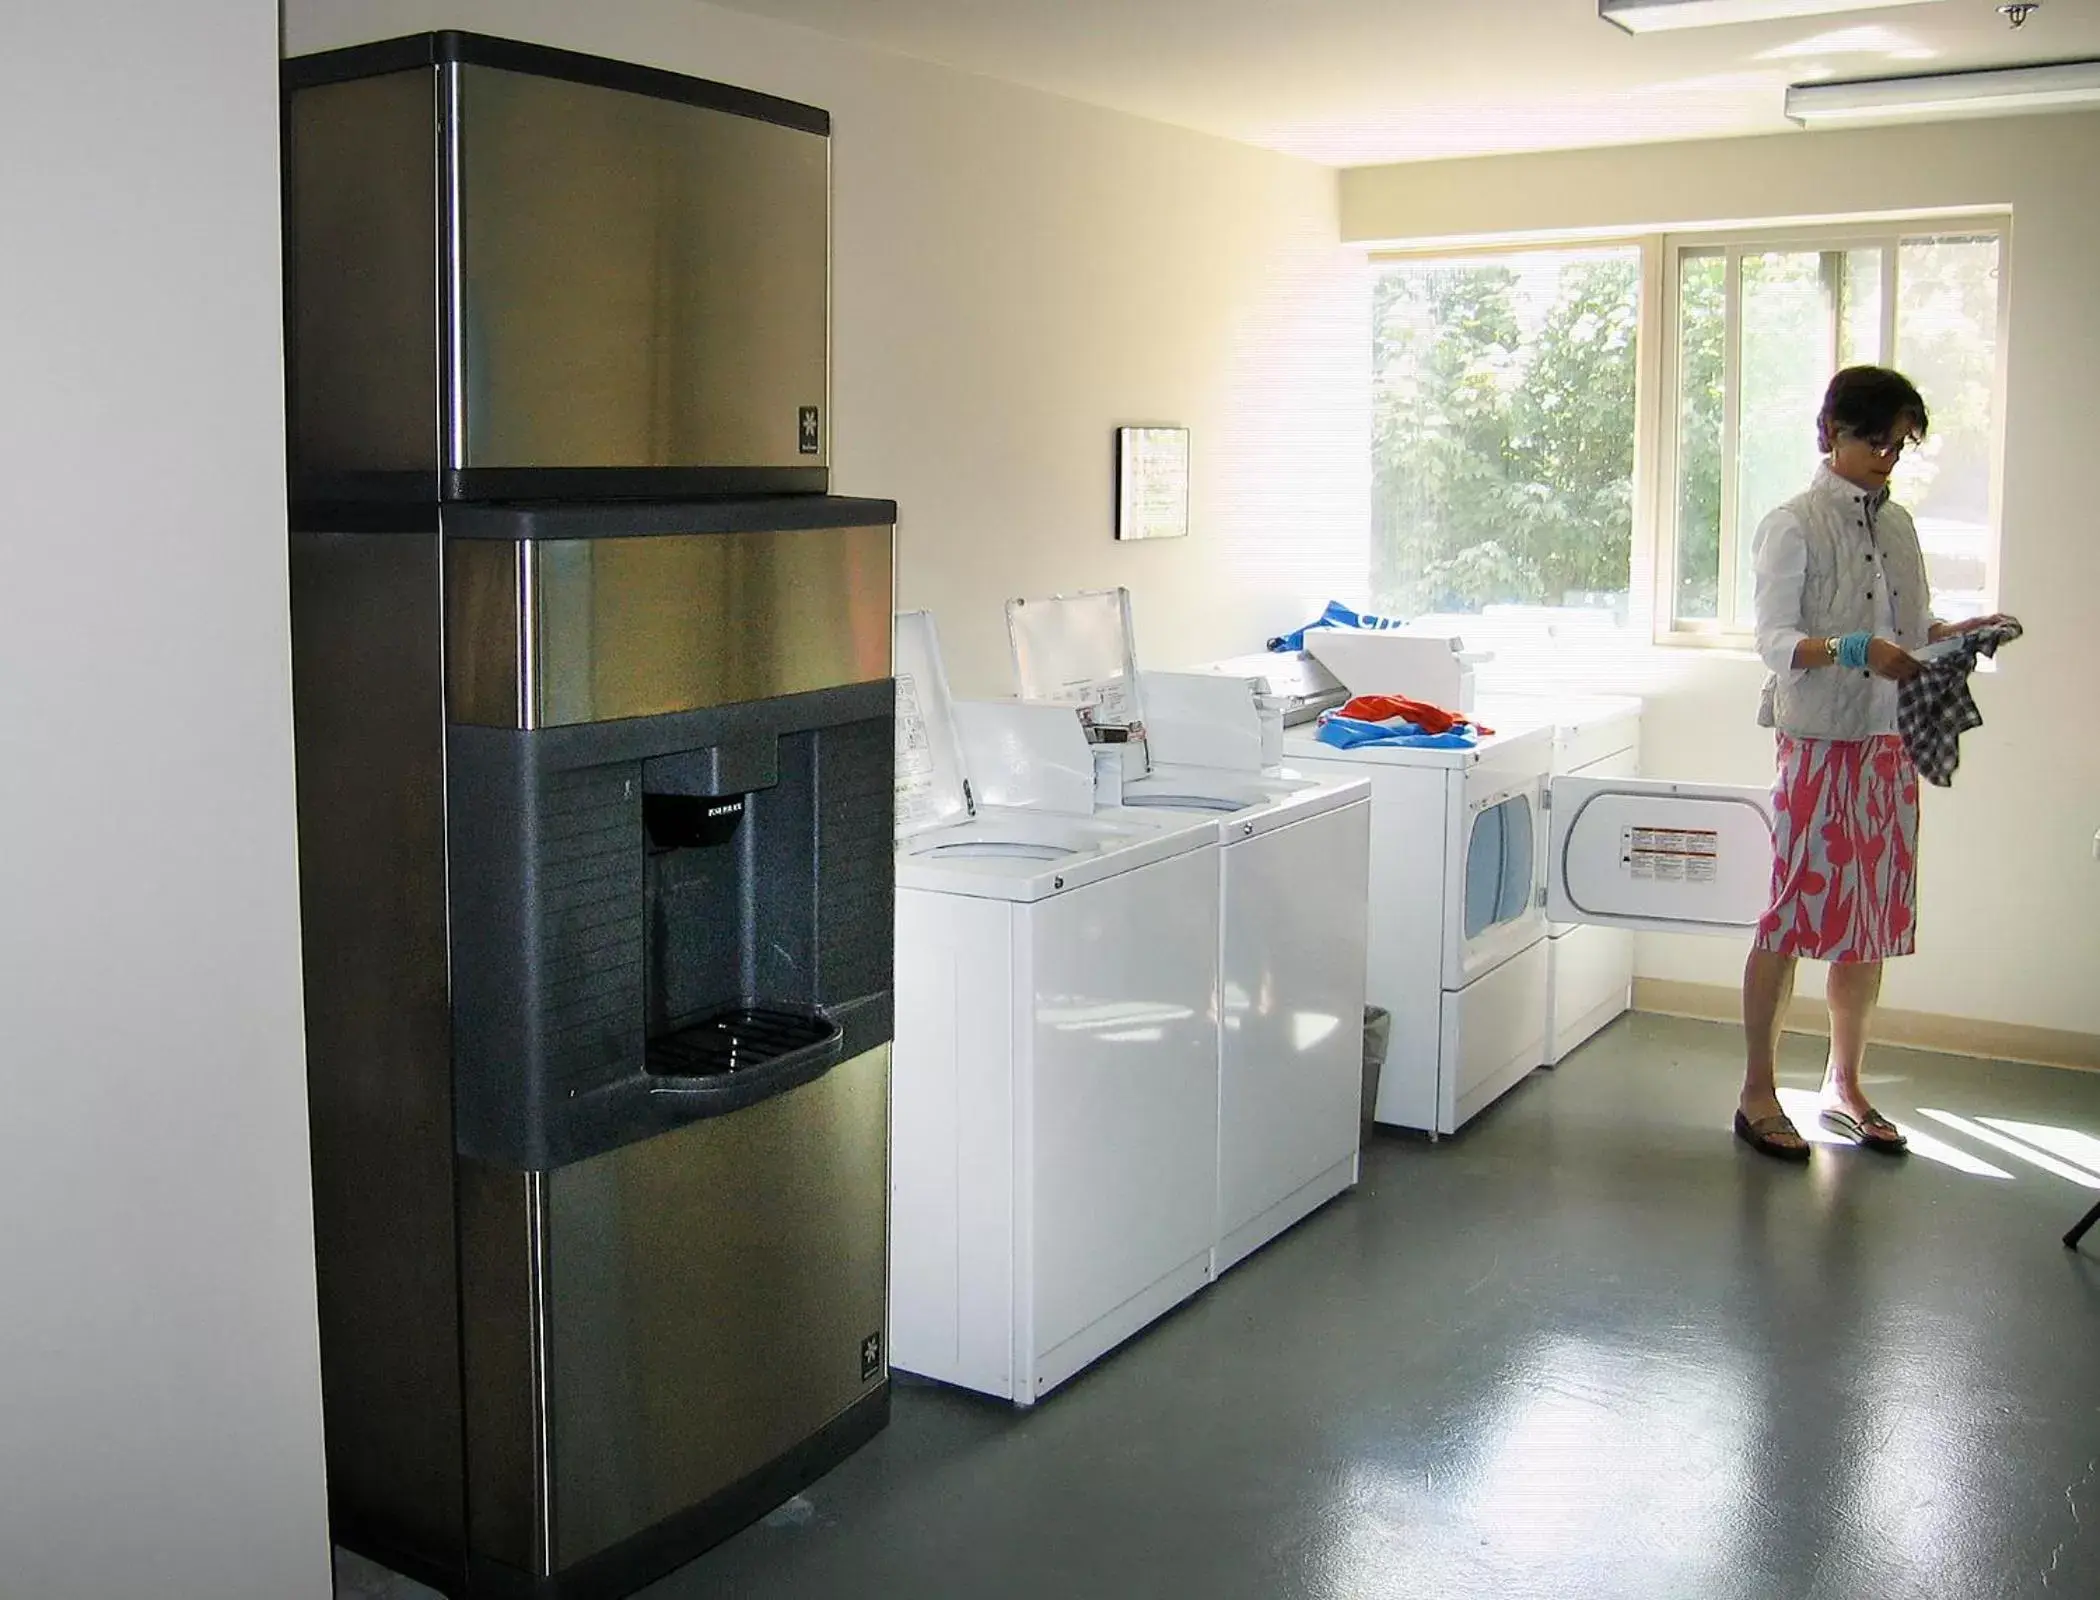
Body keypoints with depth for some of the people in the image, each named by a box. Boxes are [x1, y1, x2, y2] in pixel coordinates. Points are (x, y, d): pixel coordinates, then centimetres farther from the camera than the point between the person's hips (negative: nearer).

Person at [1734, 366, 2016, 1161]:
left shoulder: (1897, 525, 13)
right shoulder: (1793, 525, -6)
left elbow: (1912, 625, 17)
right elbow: (1774, 639, -13)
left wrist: (1955, 632, -4)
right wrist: (1856, 651, -28)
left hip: (1890, 748, 6)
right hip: (1819, 744, -6)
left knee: (1873, 920, 10)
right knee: (1790, 919, -2)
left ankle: (1843, 1085, 23)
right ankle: (1758, 1093, 8)